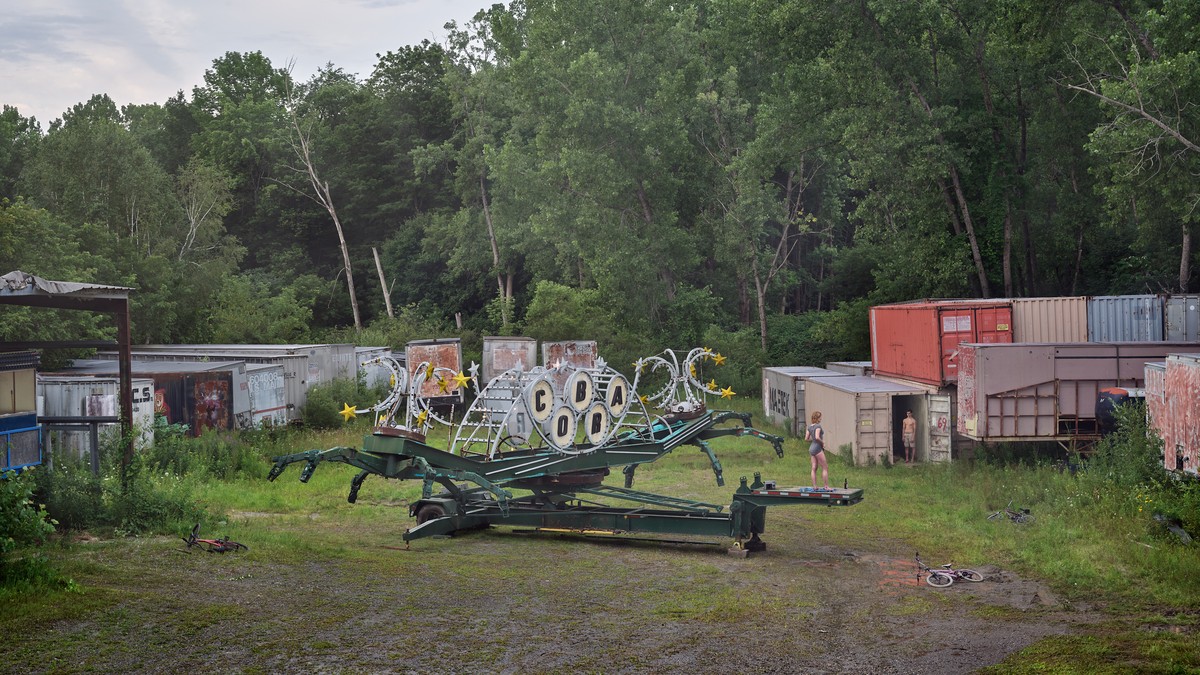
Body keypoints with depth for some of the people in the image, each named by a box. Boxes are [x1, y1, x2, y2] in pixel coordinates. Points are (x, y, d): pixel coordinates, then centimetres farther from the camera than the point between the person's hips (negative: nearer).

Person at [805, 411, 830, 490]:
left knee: (814, 468, 7)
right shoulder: (818, 426, -14)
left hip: (811, 448, 8)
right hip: (817, 448, -8)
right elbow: (817, 437, -25)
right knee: (825, 468, -2)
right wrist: (822, 442, -9)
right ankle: (826, 486, -4)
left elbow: (806, 438, 9)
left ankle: (814, 486, 4)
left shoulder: (809, 427, 9)